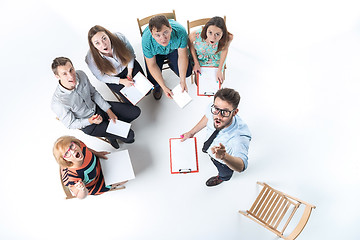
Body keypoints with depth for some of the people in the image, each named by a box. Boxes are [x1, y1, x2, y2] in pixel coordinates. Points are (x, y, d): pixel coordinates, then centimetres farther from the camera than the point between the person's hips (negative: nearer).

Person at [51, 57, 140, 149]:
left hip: (97, 106, 5)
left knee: (135, 111, 0)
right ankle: (109, 134, 21)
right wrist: (91, 121, -32)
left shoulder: (81, 75, -20)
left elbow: (94, 93, -2)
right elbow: (70, 124, -16)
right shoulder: (57, 103, -33)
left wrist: (109, 111, -5)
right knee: (129, 136, -12)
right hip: (88, 125, -5)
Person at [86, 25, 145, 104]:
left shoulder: (119, 37, -30)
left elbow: (130, 53, -9)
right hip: (112, 77, -1)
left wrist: (130, 73, -12)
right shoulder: (91, 58, -32)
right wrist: (121, 81, -20)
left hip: (127, 66, 1)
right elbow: (101, 77, -14)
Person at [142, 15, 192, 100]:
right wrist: (164, 87, -26)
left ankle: (171, 64, 23)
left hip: (173, 49, 1)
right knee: (153, 79, -17)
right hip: (156, 53, -1)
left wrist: (183, 81, -24)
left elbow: (182, 56, -23)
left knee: (186, 72, -13)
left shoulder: (180, 31, -38)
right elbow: (152, 65, -25)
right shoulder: (146, 40, -39)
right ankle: (157, 86, 23)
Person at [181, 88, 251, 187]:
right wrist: (191, 132, -2)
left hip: (226, 160, -3)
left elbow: (240, 166, -59)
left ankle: (223, 178, 70)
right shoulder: (212, 109, -34)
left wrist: (224, 156, -79)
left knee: (225, 173, 33)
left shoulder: (240, 136, -51)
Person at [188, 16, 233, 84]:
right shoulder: (195, 35, -40)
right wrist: (196, 63, -9)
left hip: (216, 59, 1)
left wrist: (220, 70, -7)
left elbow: (225, 50, -13)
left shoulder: (228, 38, -37)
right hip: (200, 57, 0)